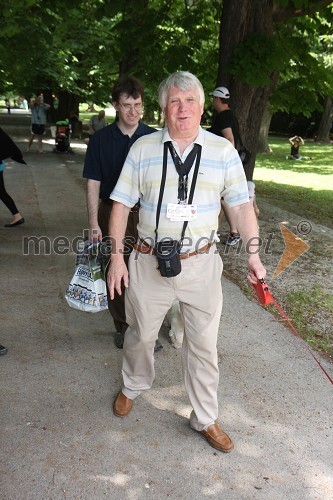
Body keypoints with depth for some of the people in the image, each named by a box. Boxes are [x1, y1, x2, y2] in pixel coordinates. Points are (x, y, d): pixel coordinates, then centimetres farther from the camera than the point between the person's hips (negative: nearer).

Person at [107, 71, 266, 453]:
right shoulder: (142, 148, 0)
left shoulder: (223, 151, 0)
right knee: (140, 334, 17)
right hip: (148, 263, 1)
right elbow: (121, 204, 1)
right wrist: (116, 256, -2)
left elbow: (241, 205, 4)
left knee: (203, 344, 10)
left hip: (201, 264, 0)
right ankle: (133, 386, 48)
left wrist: (253, 253, -1)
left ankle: (205, 419, 31)